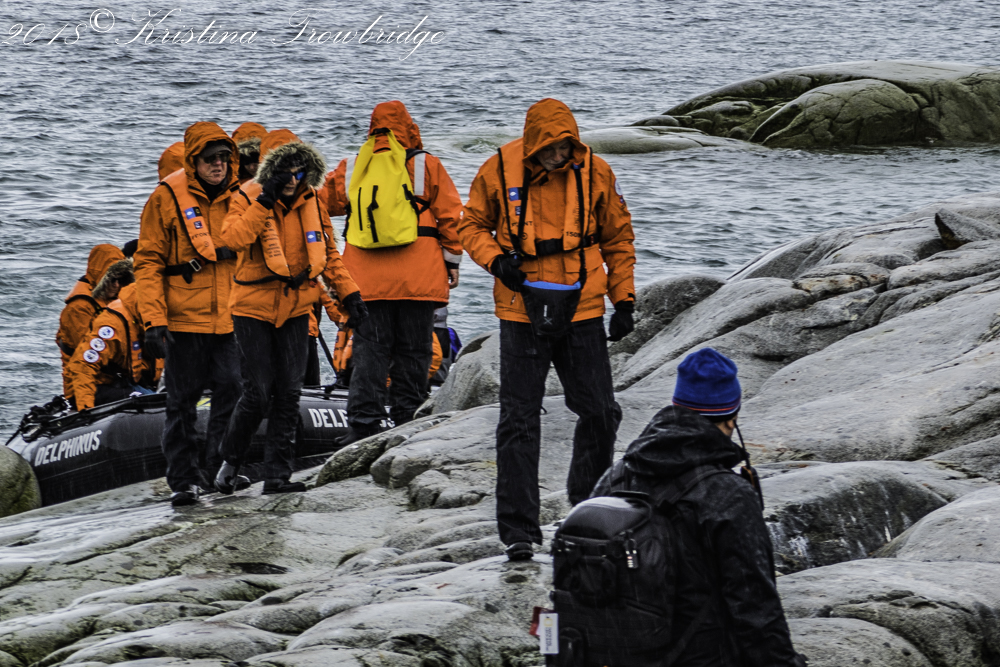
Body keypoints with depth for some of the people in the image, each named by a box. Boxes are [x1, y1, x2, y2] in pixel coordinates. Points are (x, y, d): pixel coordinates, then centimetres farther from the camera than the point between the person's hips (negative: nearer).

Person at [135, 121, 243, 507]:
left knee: (231, 390, -2)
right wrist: (154, 320, -12)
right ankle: (182, 481, 5)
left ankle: (220, 467, 12)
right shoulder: (168, 198, -2)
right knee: (183, 402, 0)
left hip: (229, 318, 3)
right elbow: (148, 262, -3)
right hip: (184, 319, -3)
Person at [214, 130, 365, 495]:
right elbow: (233, 239, -29)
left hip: (295, 309, 4)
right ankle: (231, 460, 14)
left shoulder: (311, 203, 3)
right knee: (258, 394, -8)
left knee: (288, 394, 3)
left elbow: (328, 252, 14)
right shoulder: (249, 199, -10)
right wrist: (265, 201, -30)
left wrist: (348, 292, 9)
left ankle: (277, 474, 8)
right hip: (254, 307, -4)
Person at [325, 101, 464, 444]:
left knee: (369, 349, 3)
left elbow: (328, 202, 16)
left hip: (367, 279, 2)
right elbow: (449, 214, 2)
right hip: (417, 278, -2)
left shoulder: (351, 170, 6)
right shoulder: (425, 165, 1)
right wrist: (452, 259, 9)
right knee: (412, 350, 5)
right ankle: (406, 419, 4)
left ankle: (364, 421, -4)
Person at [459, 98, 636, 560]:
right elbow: (472, 226, 8)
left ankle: (590, 501, 29)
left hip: (581, 311, 2)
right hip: (522, 310, -2)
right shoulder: (499, 171, -6)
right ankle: (517, 529, 0)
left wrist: (624, 300, 7)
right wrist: (495, 259, -11)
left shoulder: (594, 173, -1)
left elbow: (617, 238, 10)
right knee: (519, 420, -3)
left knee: (599, 413, 5)